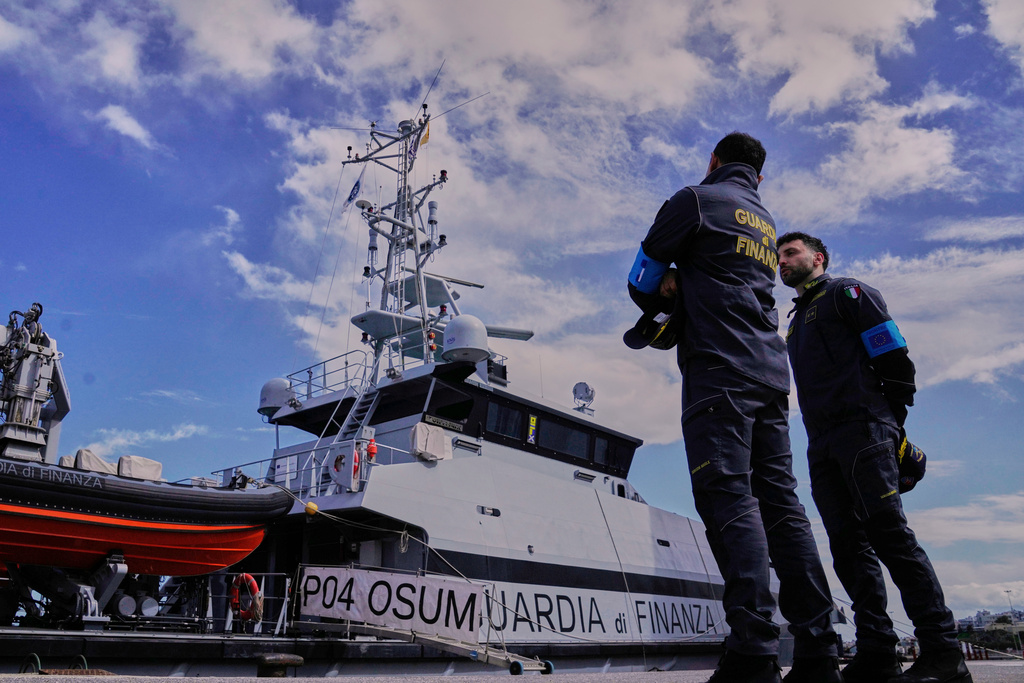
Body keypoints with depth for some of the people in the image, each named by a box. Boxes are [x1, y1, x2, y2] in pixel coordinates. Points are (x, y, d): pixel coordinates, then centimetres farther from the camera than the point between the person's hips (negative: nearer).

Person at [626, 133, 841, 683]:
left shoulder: (698, 199, 6)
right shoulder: (767, 224, 29)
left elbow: (643, 278, 6)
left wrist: (663, 299, 24)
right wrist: (681, 298, 13)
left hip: (718, 369, -7)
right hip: (771, 372, 7)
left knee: (729, 499, -14)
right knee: (780, 502, 3)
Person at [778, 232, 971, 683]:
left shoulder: (846, 292, 7)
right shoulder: (796, 322, 29)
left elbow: (894, 356, -3)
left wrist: (891, 421, -8)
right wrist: (820, 443, 14)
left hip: (861, 429, -7)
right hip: (822, 445, 8)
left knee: (889, 533, -14)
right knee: (849, 545, 1)